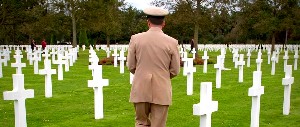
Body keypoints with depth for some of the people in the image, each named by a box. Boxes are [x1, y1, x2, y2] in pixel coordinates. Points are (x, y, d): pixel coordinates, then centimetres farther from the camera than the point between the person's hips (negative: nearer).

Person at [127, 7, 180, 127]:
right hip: (162, 91, -1)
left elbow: (131, 66, 2)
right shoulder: (172, 42, -5)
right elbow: (175, 71, 1)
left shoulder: (135, 38, -3)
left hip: (140, 90, 1)